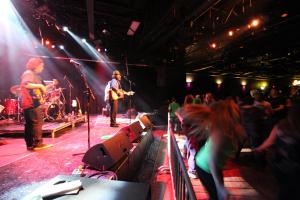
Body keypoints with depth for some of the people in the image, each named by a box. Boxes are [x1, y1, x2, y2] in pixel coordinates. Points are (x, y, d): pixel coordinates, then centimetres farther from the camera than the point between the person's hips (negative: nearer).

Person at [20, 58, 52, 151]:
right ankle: (38, 143, -2)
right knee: (37, 123, -8)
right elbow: (25, 84, -26)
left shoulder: (35, 75, 21)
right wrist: (40, 85, -19)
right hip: (32, 103, -10)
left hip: (34, 102, 10)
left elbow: (40, 90, 22)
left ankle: (30, 144, 21)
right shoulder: (28, 73, -8)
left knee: (30, 124, 13)